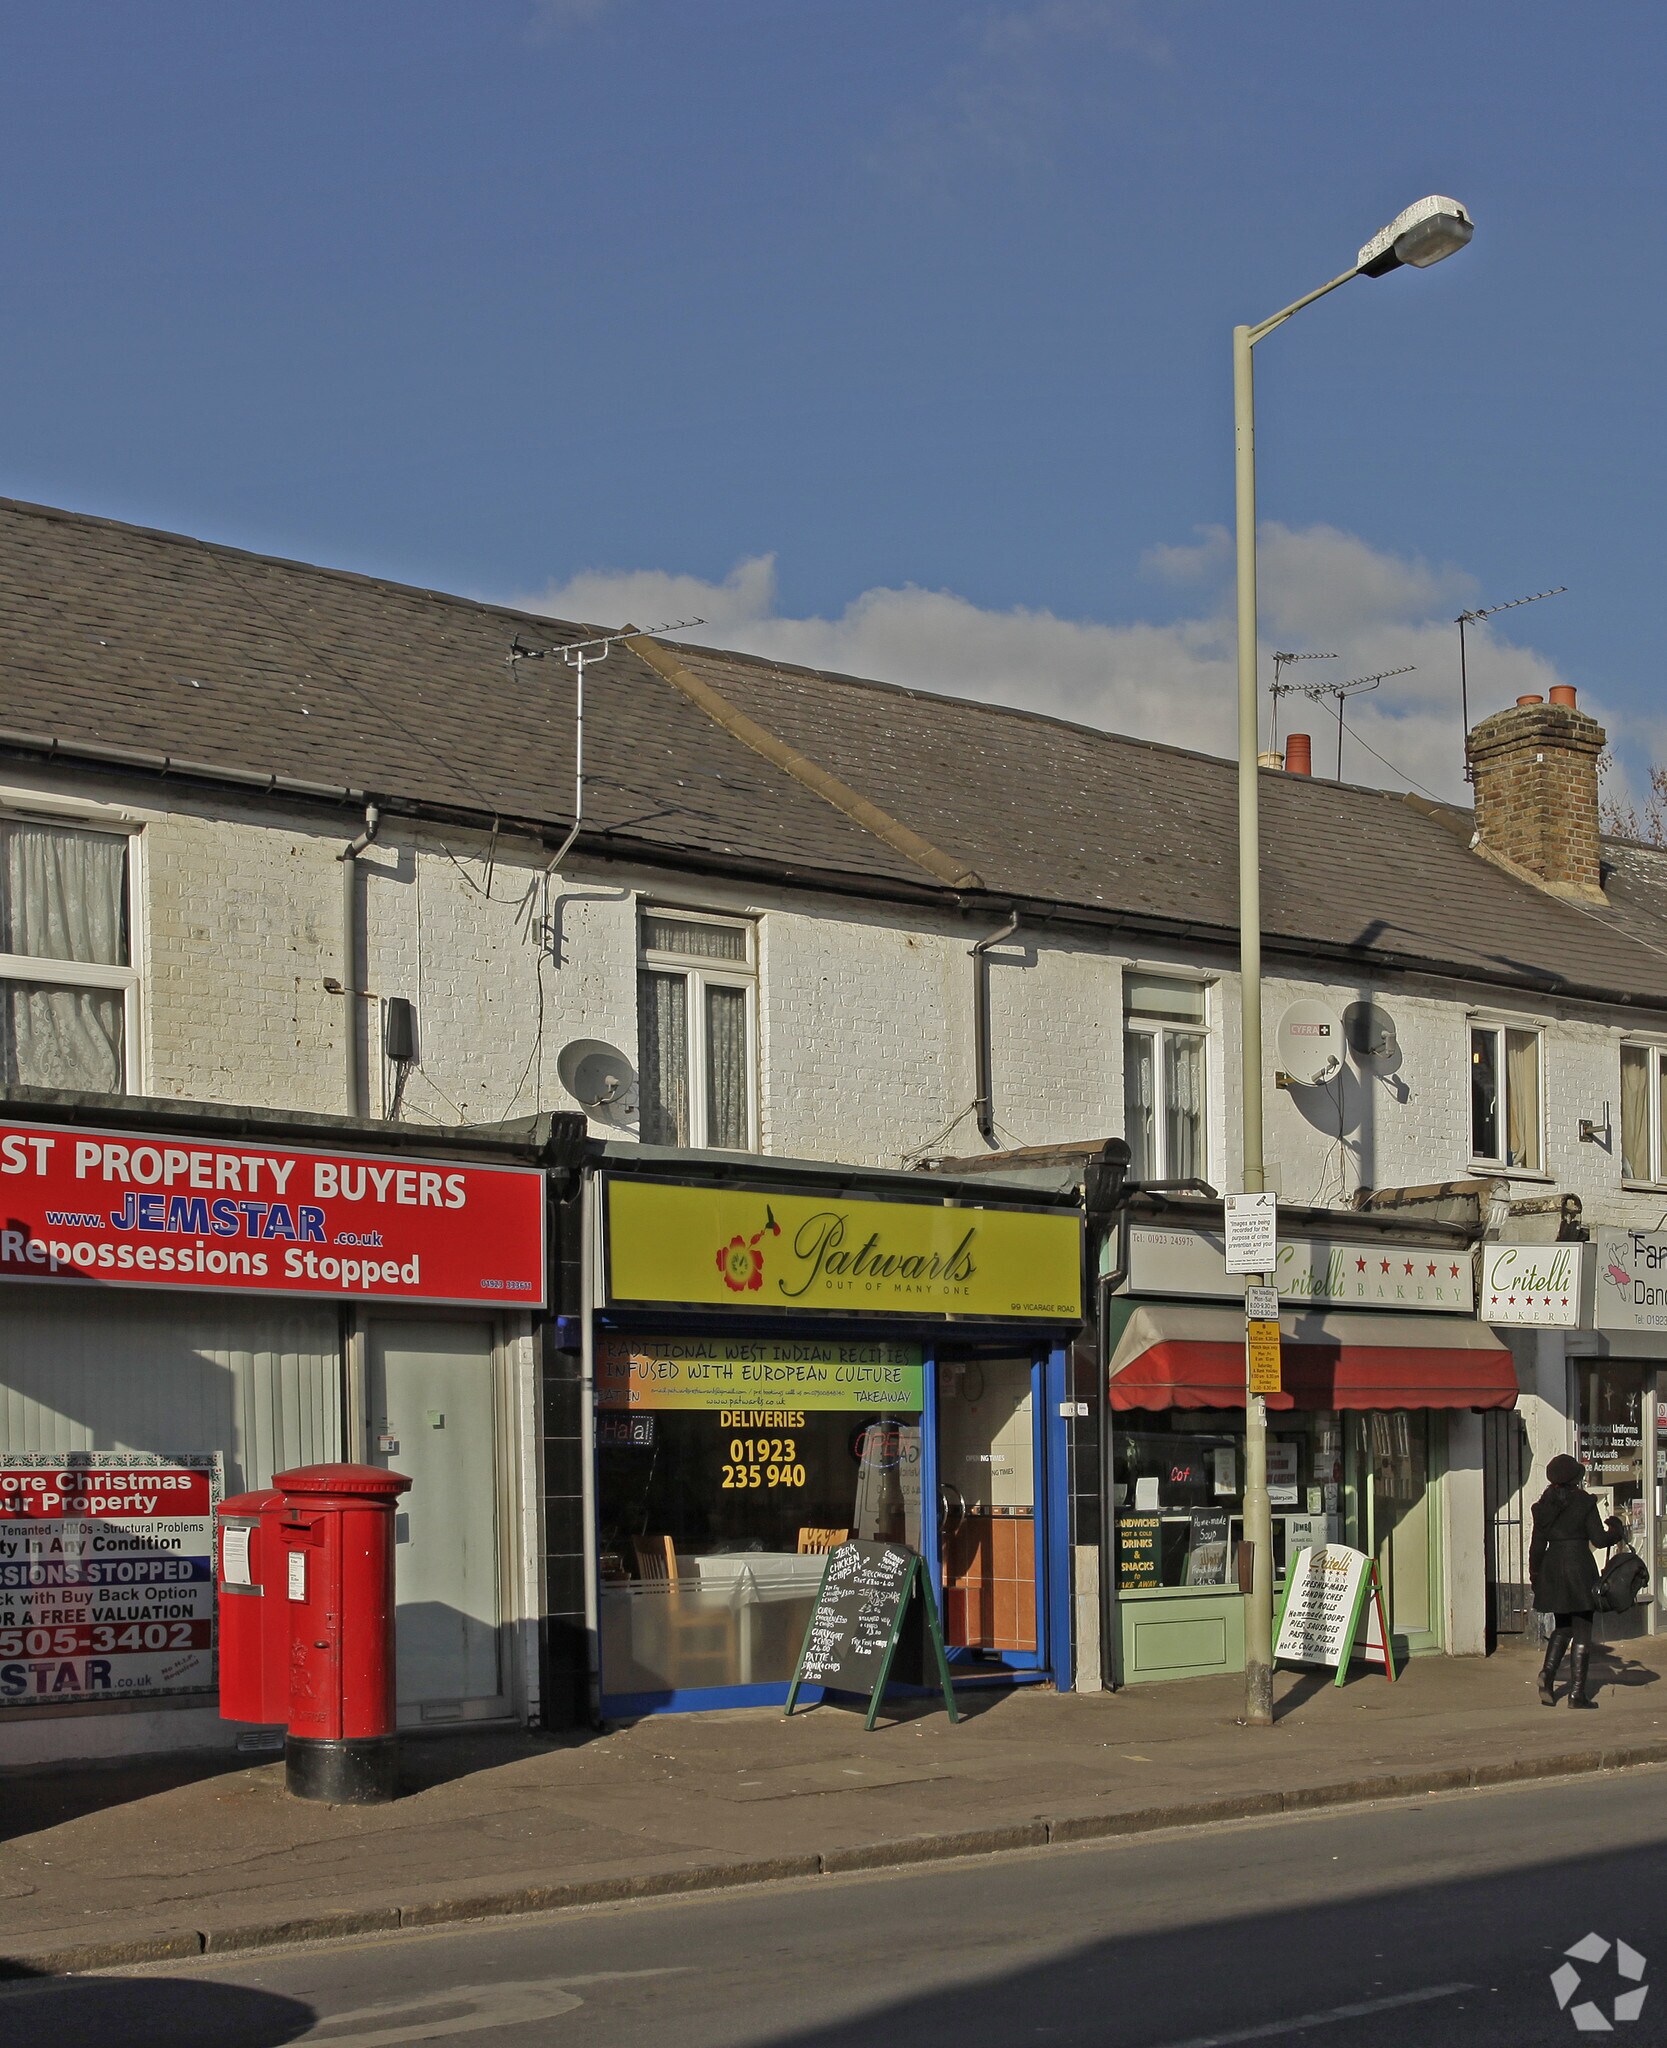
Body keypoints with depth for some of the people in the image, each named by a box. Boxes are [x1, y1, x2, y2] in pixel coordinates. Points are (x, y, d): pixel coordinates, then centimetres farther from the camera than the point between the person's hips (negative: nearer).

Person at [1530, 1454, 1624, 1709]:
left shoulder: (1544, 1506, 5)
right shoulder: (1584, 1503, -8)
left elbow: (1537, 1545, 7)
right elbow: (1599, 1538, -8)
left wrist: (1535, 1577, 16)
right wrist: (1616, 1529, 12)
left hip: (1552, 1569, 5)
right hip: (1580, 1569, -5)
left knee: (1562, 1628, 19)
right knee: (1582, 1631, 2)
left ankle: (1548, 1672, -3)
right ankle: (1577, 1692, -2)